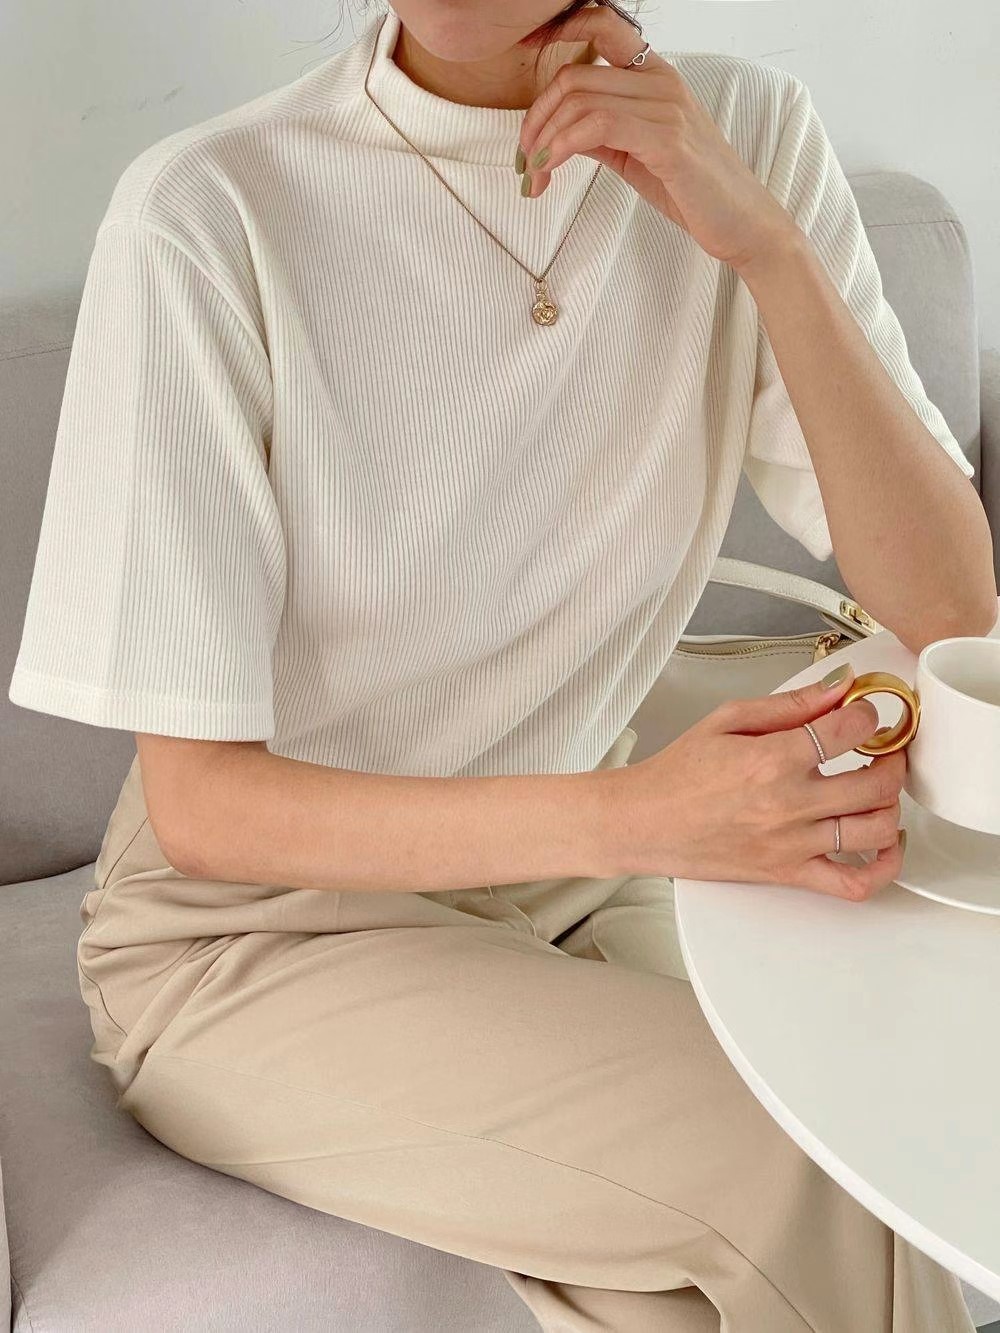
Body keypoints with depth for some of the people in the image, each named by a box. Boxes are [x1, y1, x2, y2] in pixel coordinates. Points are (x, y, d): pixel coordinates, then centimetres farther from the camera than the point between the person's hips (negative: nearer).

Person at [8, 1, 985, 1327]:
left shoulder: (746, 134, -6)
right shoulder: (206, 212, -19)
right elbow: (202, 807, -18)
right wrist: (635, 815, -32)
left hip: (571, 877, 4)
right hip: (253, 933, -3)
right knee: (819, 1176, -22)